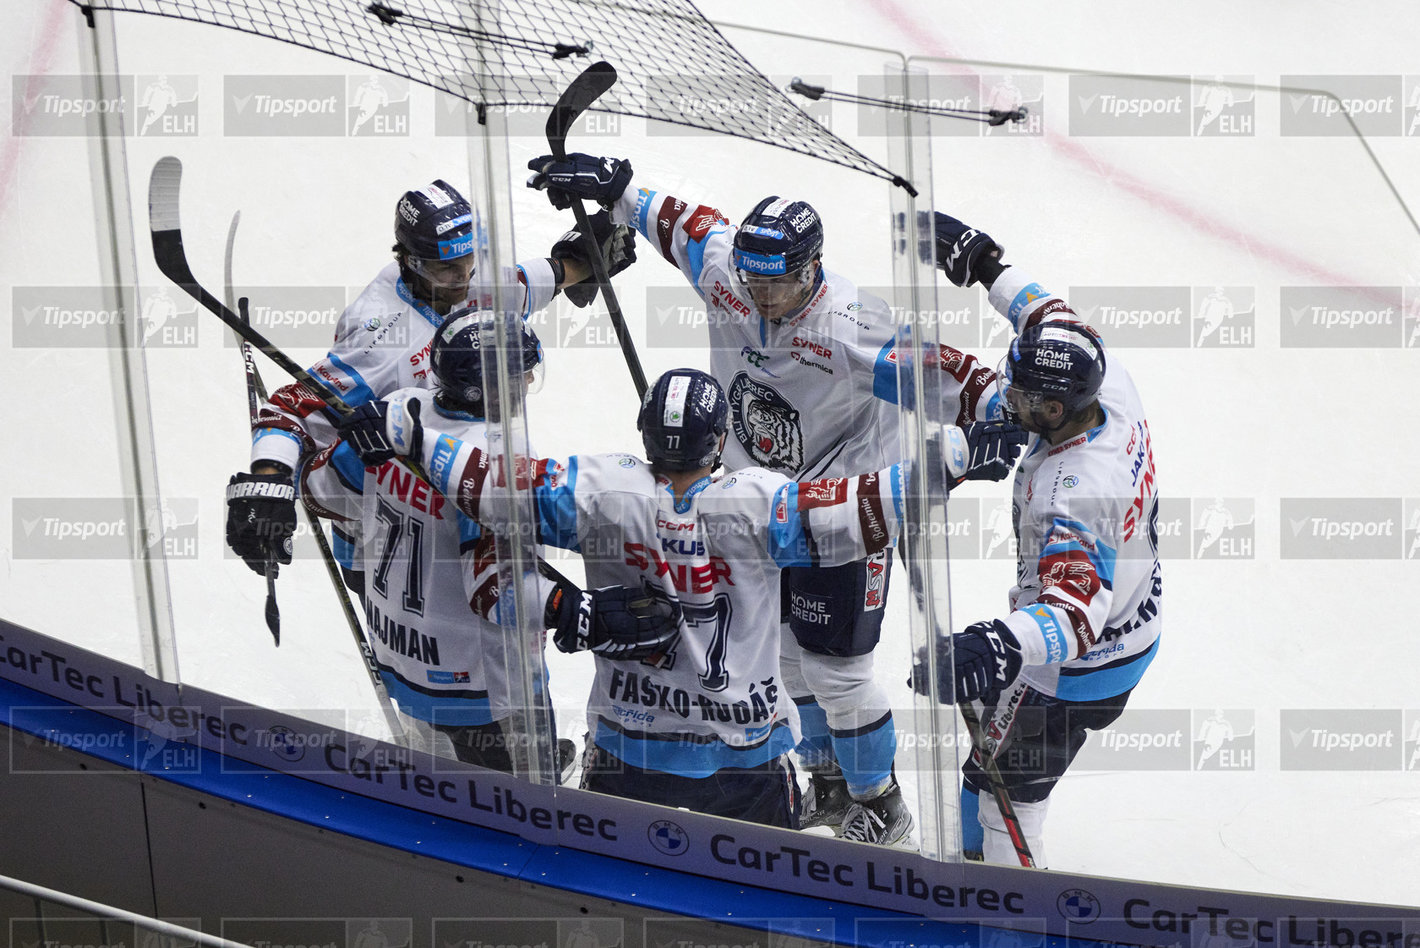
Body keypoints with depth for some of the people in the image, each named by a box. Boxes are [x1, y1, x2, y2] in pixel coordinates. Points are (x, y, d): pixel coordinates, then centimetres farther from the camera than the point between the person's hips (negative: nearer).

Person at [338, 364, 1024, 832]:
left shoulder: (599, 494, -13)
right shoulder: (759, 505, -17)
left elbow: (497, 485, -11)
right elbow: (864, 509, -21)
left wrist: (406, 433, -1)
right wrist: (957, 454, -15)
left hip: (627, 740, 2)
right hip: (745, 747, -1)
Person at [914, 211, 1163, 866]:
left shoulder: (1068, 493, -40)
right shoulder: (1112, 386, -16)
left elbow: (1074, 613, -50)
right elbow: (1055, 319, 5)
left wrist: (998, 646, -66)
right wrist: (985, 262, 8)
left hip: (1081, 669, -10)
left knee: (1004, 789, 6)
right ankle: (972, 855, 52)